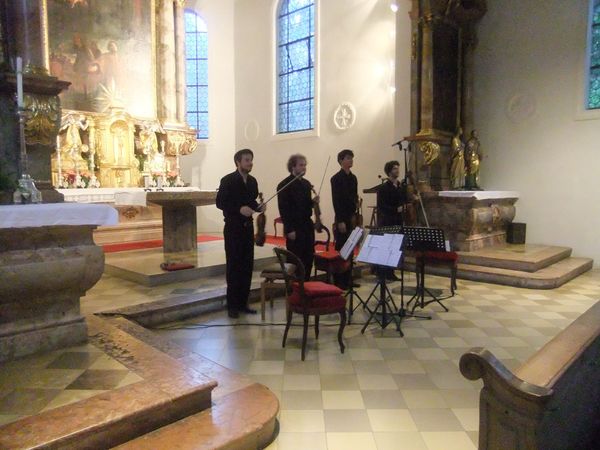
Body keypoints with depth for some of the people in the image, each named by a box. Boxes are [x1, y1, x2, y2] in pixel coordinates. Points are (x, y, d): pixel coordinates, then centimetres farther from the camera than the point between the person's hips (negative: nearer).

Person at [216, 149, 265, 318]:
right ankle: (232, 305, 10)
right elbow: (220, 202, -11)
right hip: (233, 228, -5)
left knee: (247, 266, 7)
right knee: (233, 266, 1)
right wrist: (239, 209, -22)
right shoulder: (228, 180, -9)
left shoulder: (252, 181, 8)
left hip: (248, 227, 6)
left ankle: (243, 302, 18)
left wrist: (258, 207, -3)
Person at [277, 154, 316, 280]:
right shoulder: (284, 185, -9)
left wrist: (313, 201, -1)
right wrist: (289, 230, -16)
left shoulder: (306, 183, 13)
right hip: (294, 228, -7)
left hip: (307, 226, 7)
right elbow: (283, 209, -13)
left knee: (309, 259, 9)